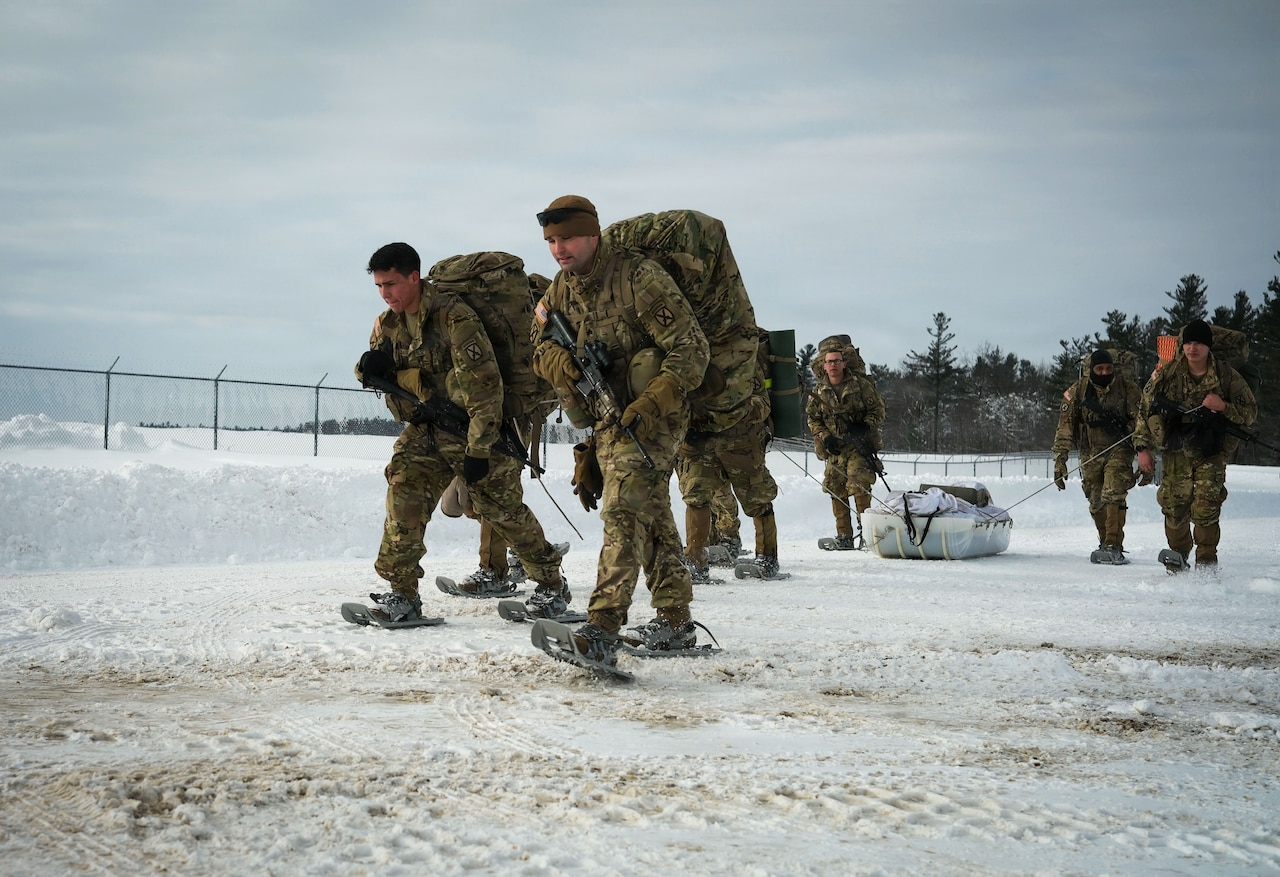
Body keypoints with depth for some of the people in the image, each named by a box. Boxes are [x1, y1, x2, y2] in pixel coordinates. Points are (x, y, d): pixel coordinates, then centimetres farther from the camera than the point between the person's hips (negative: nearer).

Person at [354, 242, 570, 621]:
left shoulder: (454, 318, -21)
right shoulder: (387, 324, 3)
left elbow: (484, 385, -22)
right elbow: (379, 373, 17)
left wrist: (478, 449, -24)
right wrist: (370, 367, -10)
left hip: (471, 429, -6)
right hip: (424, 432, 6)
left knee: (504, 509, -2)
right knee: (404, 494, -13)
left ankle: (552, 586, 13)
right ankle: (402, 592, -8)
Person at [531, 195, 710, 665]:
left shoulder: (640, 278, -16)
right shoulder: (560, 291, 7)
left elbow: (691, 349, -18)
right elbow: (541, 348, 11)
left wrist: (649, 404, -28)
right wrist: (562, 361, -14)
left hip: (650, 417, -9)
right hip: (604, 422, 9)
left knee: (623, 513, -24)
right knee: (652, 520, 18)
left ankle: (602, 629, -34)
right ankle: (675, 622, 30)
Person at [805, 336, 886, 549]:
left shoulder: (861, 384, -6)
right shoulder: (819, 391, 2)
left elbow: (878, 409, 1)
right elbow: (812, 418, 11)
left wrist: (865, 427, -15)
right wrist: (825, 437, -5)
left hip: (859, 445, -4)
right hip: (835, 447, 4)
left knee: (858, 483, -21)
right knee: (836, 490, 4)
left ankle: (865, 526, -14)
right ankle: (844, 536, 12)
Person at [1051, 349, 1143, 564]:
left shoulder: (1127, 387, -7)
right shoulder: (1078, 391, -3)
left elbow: (1139, 421, -5)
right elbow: (1065, 426, -3)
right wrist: (1059, 461, -9)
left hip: (1119, 450, -3)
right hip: (1090, 453, 3)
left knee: (1113, 495, -20)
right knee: (1096, 504, 6)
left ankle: (1113, 547, -24)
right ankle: (1105, 543, 23)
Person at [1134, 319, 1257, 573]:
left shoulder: (1226, 376, -4)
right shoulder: (1166, 374, -2)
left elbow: (1250, 412, 1)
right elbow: (1146, 409, 5)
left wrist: (1224, 407, -19)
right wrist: (1143, 447, 1)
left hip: (1211, 453, -1)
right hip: (1175, 452, 2)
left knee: (1206, 509, -13)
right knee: (1174, 507, 0)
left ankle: (1207, 560, 0)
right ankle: (1178, 552, 22)